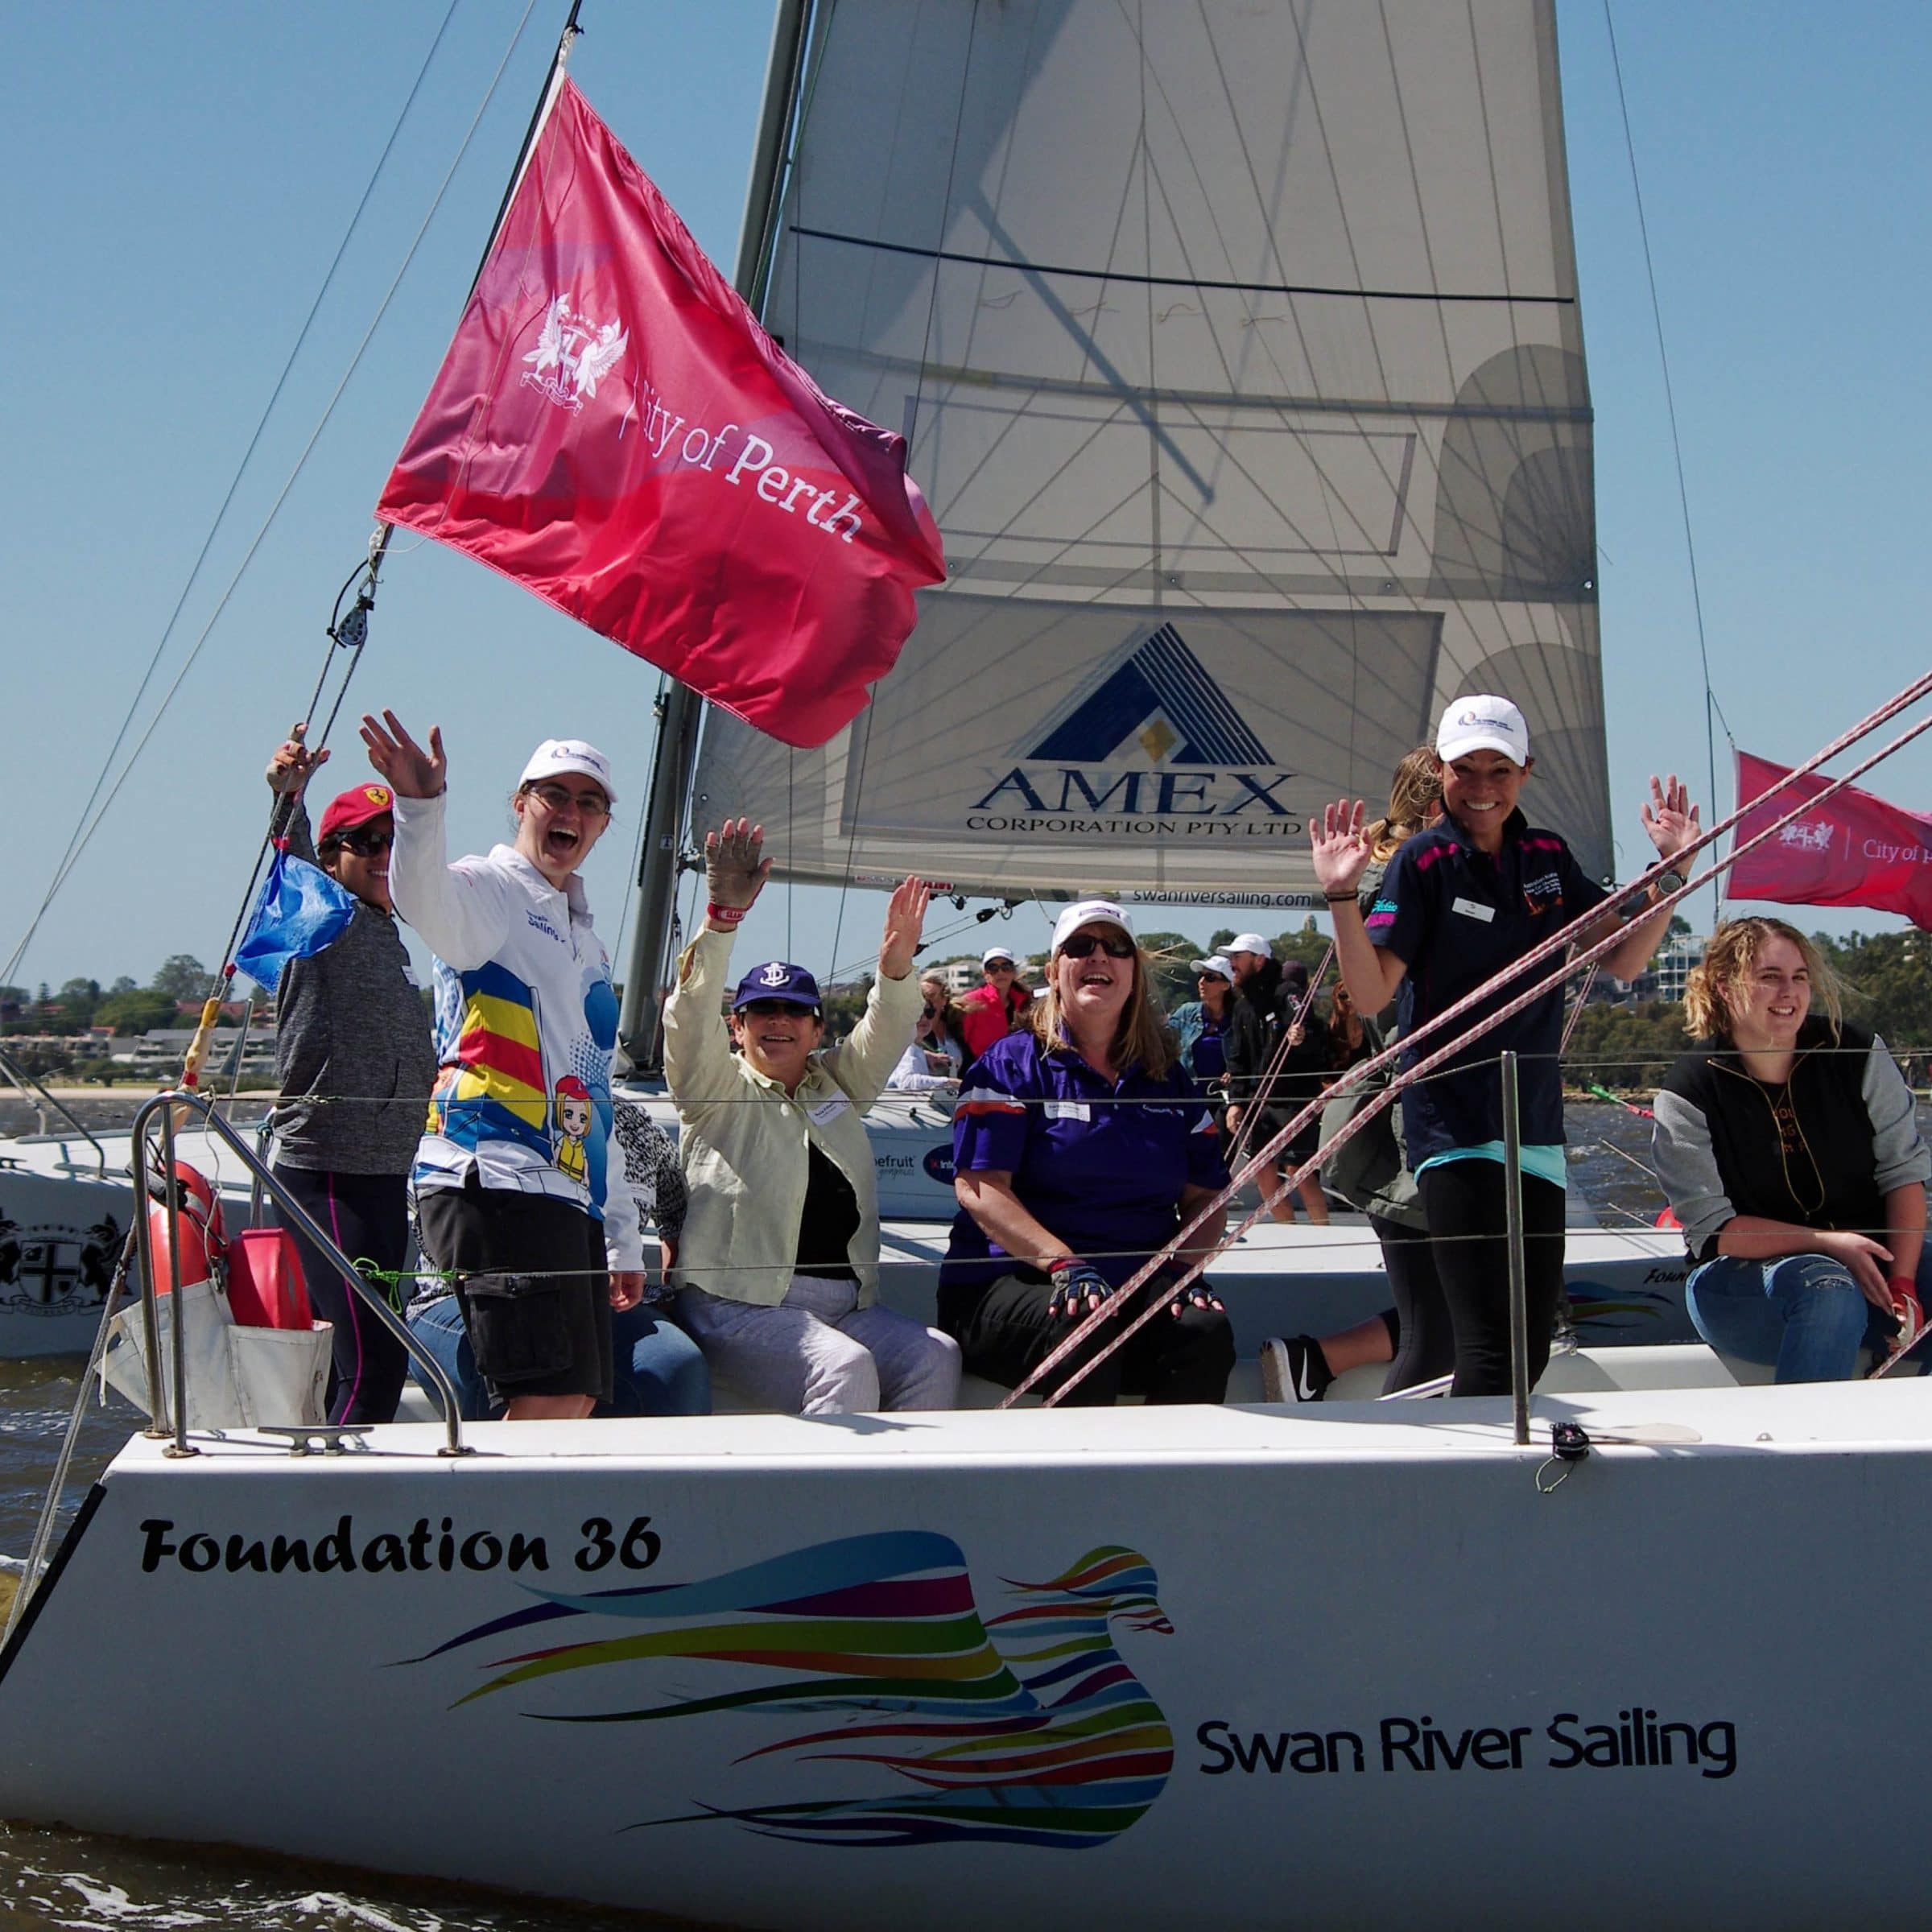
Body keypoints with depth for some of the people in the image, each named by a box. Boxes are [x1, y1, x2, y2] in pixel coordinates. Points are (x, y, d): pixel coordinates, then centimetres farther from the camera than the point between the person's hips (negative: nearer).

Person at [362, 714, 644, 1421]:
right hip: (495, 1185, -9)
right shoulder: (488, 891, 2)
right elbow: (422, 897, -25)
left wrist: (621, 1236, 28)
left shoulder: (587, 941, 27)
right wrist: (419, 807, -46)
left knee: (577, 1402, 6)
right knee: (546, 1401, -16)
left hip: (572, 1199, 9)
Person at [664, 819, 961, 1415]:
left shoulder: (837, 1086, 24)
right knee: (846, 1368, -31)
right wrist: (725, 915, -22)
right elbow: (692, 1014, -8)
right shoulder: (716, 1087, 9)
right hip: (738, 1304, -5)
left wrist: (895, 970, -14)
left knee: (936, 1358, -20)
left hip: (845, 1303, 5)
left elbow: (883, 1035, 8)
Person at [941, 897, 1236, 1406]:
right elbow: (978, 1188, -8)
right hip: (1012, 1283, -3)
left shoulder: (1168, 1078, 19)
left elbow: (1205, 1198, 16)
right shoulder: (1013, 1064, 4)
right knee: (1084, 1327, -36)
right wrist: (1064, 1264, -22)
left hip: (1139, 1287, 4)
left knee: (1205, 1330, -28)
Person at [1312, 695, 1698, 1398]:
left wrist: (1671, 867, 4)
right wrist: (1342, 896, -27)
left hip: (1535, 1128, 6)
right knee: (1489, 1353, -16)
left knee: (1531, 1351, 8)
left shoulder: (1548, 858, 11)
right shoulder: (1423, 862, -6)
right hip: (1452, 1125, -6)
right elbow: (1371, 993, -14)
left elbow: (1624, 961, 13)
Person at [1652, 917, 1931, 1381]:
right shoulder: (1687, 1095, -8)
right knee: (1830, 1287, -36)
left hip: (1869, 1253, 3)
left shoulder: (1857, 1053, 0)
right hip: (1741, 1276, -3)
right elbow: (1712, 1231, -10)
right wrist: (1828, 1243, -21)